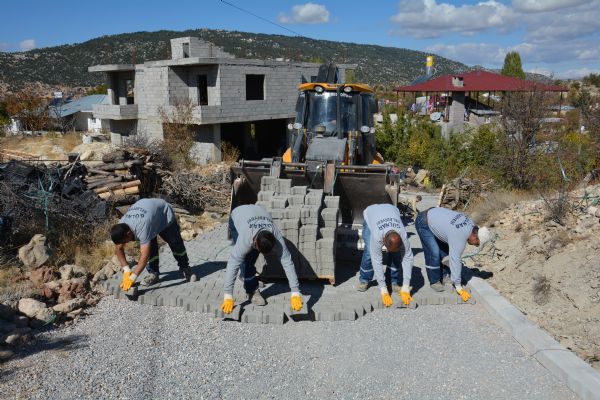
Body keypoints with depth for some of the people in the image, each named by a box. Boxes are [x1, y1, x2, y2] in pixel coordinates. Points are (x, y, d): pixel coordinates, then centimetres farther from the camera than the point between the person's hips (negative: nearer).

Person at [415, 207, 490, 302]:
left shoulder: (470, 224, -6)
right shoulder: (459, 237, -30)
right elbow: (455, 261, -27)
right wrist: (458, 287, -21)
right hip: (423, 223, -9)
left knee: (444, 249, 11)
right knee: (434, 253, -13)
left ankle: (443, 276, 22)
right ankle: (434, 282, 3)